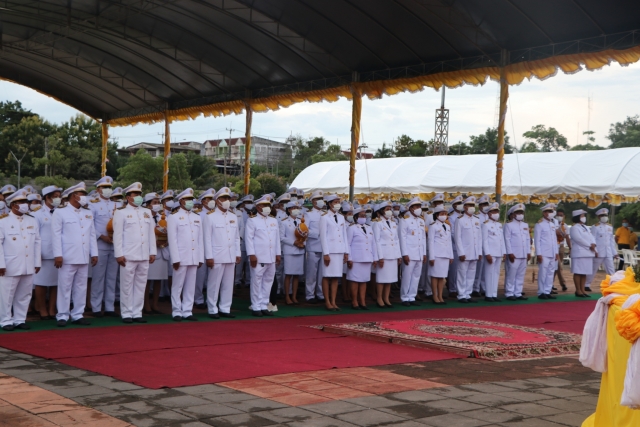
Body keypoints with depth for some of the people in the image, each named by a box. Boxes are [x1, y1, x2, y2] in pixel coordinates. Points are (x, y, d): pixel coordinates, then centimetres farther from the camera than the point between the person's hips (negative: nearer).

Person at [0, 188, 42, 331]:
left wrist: (37, 262, 7)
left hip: (28, 266, 5)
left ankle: (20, 320, 20)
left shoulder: (32, 221, 10)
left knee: (24, 295, 10)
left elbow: (37, 242, 10)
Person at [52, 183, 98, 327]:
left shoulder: (88, 213, 16)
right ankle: (62, 316, 4)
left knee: (81, 287, 7)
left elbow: (92, 235, 14)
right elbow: (56, 235, -6)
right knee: (65, 287, -2)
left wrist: (94, 253, 8)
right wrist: (58, 255, -12)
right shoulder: (60, 213, -1)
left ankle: (77, 315, 14)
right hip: (68, 257, -5)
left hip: (84, 258, 5)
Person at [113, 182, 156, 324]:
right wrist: (119, 254, -10)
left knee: (141, 285, 7)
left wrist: (153, 252, 8)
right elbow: (117, 235, -4)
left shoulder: (147, 212, 15)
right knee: (127, 285, 0)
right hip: (128, 256, -5)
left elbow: (151, 233, 14)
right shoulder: (121, 213, 1)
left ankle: (137, 313, 13)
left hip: (144, 256, 5)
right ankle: (126, 314, 7)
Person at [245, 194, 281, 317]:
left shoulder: (274, 220, 16)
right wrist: (251, 255, -14)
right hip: (258, 257, -6)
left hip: (271, 258, 6)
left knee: (268, 282, 7)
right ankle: (256, 307, 4)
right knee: (257, 282, -2)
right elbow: (249, 238, -7)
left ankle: (264, 306, 15)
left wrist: (278, 254, 11)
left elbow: (277, 238, 17)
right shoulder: (252, 220, -2)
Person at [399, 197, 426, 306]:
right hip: (409, 254, -6)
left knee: (416, 277, 7)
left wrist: (424, 253, 11)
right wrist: (405, 254, -13)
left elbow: (423, 238, 16)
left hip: (420, 254, 6)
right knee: (407, 277, -3)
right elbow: (402, 237, -9)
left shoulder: (421, 221, 15)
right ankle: (405, 298, 5)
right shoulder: (405, 220, -4)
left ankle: (412, 297, 14)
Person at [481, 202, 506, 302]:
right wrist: (487, 254, -16)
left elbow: (502, 239, 16)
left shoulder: (500, 225, 16)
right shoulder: (486, 224, -5)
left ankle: (494, 294, 11)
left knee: (496, 273, 7)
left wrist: (504, 253, 10)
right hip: (490, 253, -7)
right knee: (489, 273, -4)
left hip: (499, 253, 7)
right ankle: (488, 295, 0)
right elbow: (484, 240, -10)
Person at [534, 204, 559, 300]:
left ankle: (547, 292, 11)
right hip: (544, 254, -7)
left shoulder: (553, 224, 16)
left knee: (550, 273, 7)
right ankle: (541, 293, 1)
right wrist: (539, 254, -14)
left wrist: (556, 252, 13)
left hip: (552, 254, 7)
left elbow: (555, 239, 19)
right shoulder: (539, 224, -5)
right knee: (543, 273, -5)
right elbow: (537, 240, -9)